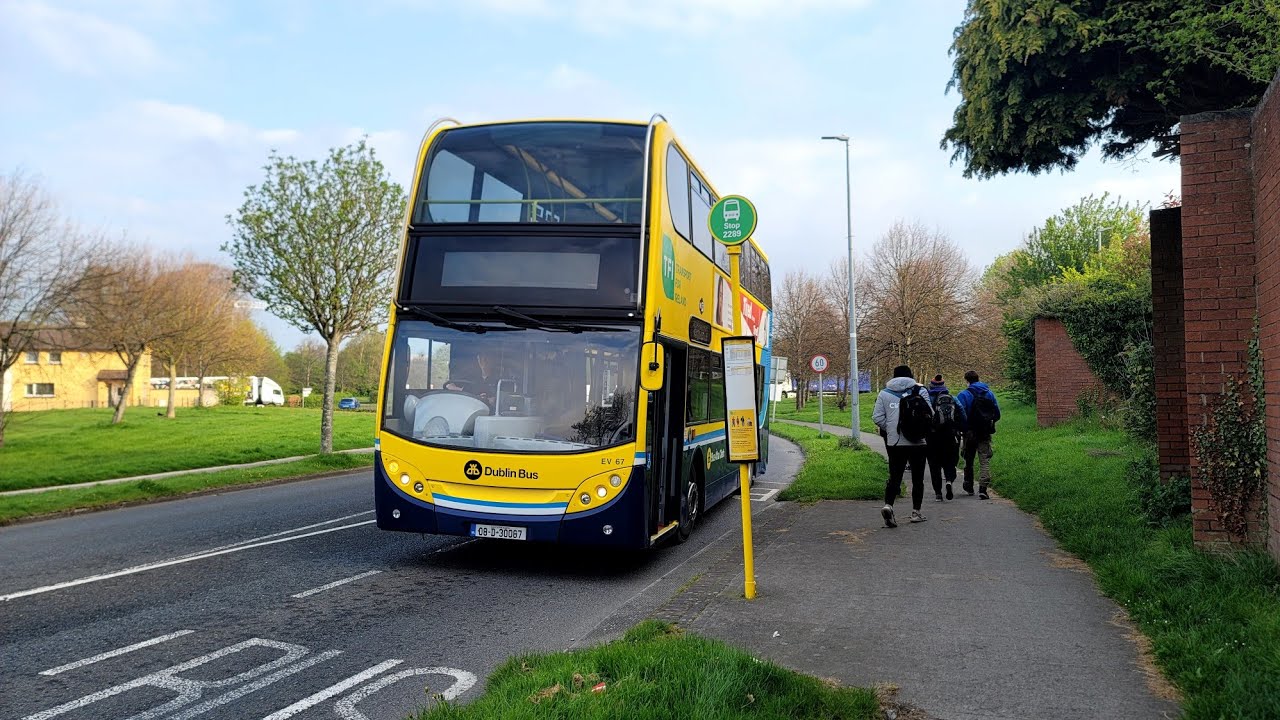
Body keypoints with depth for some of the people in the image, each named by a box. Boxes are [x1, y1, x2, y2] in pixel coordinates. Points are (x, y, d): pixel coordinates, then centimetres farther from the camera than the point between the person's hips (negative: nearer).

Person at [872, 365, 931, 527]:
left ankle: (888, 505, -17)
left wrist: (890, 430, 8)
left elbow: (877, 417, -3)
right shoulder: (920, 391, 0)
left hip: (894, 442, 1)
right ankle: (916, 512, 15)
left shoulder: (884, 393, 4)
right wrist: (922, 430, 11)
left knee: (894, 477, 5)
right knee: (917, 478, 11)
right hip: (917, 442, -1)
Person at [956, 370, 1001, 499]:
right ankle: (983, 488, -16)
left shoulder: (964, 395, -8)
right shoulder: (989, 393, 6)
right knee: (985, 461, 0)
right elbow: (997, 414, 9)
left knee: (969, 460, 14)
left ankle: (969, 487, 27)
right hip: (985, 434, 2)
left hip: (970, 433, -2)